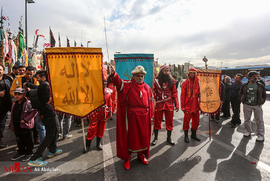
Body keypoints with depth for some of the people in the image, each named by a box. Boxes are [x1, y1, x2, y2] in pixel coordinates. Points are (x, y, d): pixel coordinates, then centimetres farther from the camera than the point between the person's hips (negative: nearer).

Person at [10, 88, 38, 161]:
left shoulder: (28, 103, -14)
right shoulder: (14, 104, 9)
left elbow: (34, 111, -20)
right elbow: (12, 116, 16)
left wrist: (25, 119, -22)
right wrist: (12, 126, 13)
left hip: (26, 125, -7)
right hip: (17, 126, 7)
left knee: (27, 140, 6)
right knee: (19, 140, 18)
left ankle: (29, 153, 21)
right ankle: (21, 152, 34)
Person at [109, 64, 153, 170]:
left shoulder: (147, 88, 7)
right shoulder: (128, 85, -5)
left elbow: (150, 102, 11)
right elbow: (118, 82, -26)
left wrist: (150, 115, 9)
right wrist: (114, 74, -46)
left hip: (144, 117, 4)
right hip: (131, 116, -4)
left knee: (143, 136, 15)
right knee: (130, 136, 7)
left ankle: (141, 154, 39)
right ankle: (127, 158, 26)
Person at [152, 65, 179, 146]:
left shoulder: (171, 81, 4)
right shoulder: (156, 81, 1)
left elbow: (174, 93, 5)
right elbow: (154, 93, 2)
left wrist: (177, 104, 1)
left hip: (169, 104, 1)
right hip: (159, 104, -1)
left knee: (169, 122, 10)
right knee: (157, 121, 7)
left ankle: (169, 138, 28)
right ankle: (155, 138, 24)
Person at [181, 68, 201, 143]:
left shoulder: (197, 83, 7)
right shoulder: (185, 83, -4)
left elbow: (199, 93, 14)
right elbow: (182, 95, -6)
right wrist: (183, 106, -10)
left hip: (195, 105, 5)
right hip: (188, 105, -4)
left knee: (196, 120, 12)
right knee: (186, 120, 1)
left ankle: (193, 134, 30)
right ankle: (186, 136, 16)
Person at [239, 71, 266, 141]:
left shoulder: (260, 85, 0)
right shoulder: (244, 85, 1)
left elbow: (264, 94, 10)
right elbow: (240, 93, 14)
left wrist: (262, 102, 2)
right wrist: (243, 100, 6)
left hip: (257, 105, -1)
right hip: (247, 105, 1)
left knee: (259, 120, 2)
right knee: (247, 119, 11)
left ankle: (260, 135, 13)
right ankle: (248, 131, 27)